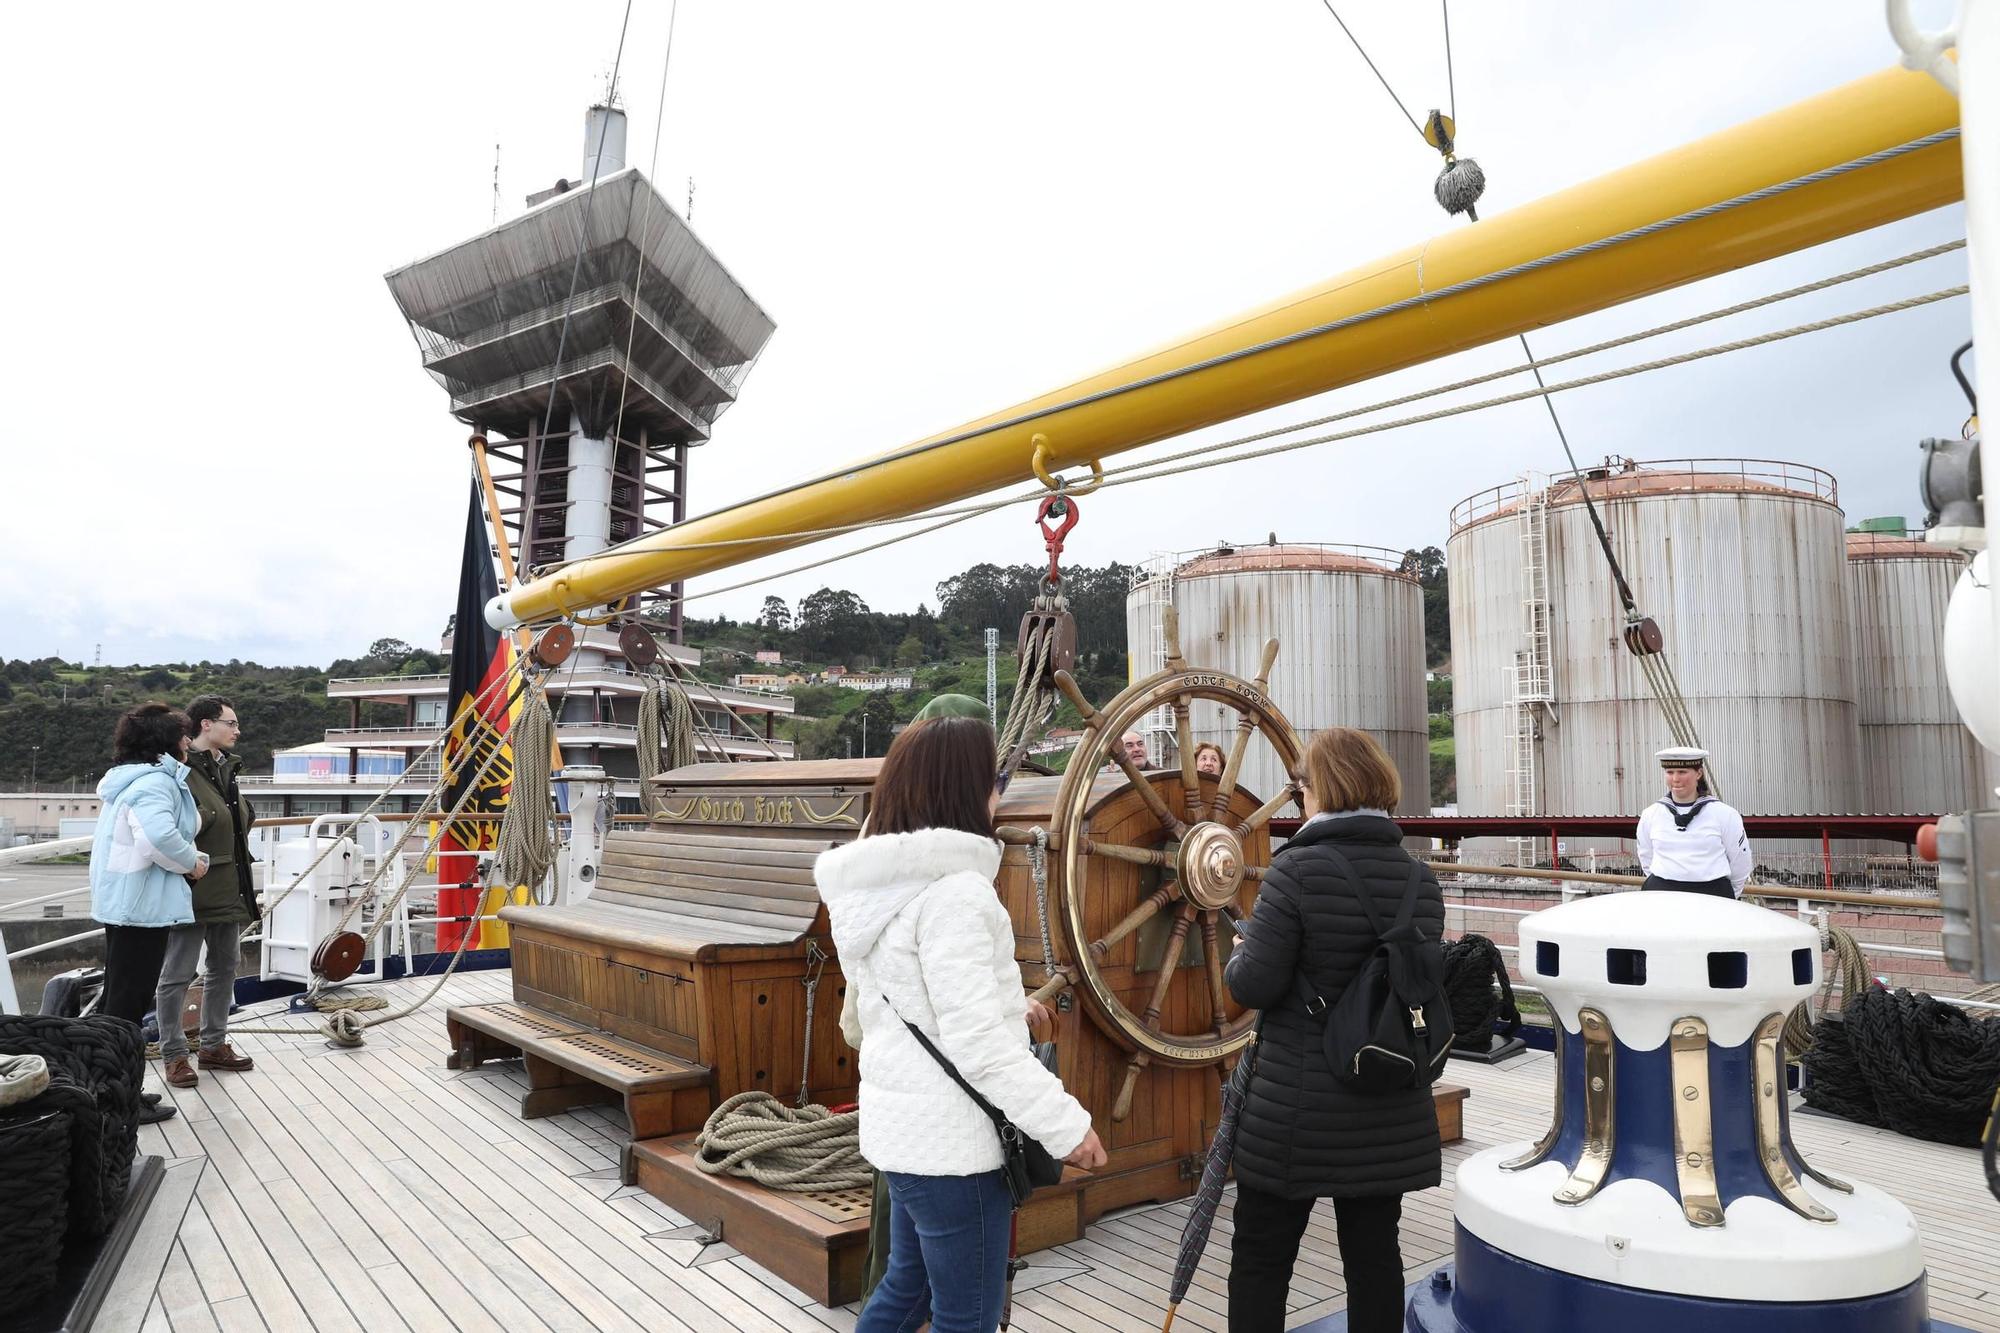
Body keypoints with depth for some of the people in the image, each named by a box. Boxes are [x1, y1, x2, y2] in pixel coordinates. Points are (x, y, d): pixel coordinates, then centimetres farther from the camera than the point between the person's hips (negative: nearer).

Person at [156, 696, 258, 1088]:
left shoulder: (226, 767, 11)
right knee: (178, 975, 3)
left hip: (228, 890, 9)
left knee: (224, 969, 17)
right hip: (193, 890, -9)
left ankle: (214, 1045, 30)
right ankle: (174, 1055, 14)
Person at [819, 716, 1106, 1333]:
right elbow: (976, 1043, -24)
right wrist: (1066, 1123, -17)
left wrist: (1006, 1006, 23)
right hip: (952, 1139, -9)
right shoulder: (952, 890, -22)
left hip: (902, 1125, 9)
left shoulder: (882, 884, 7)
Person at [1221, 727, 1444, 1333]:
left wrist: (1239, 956, 2)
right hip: (1391, 1110, 6)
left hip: (1296, 1110, -5)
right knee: (1375, 1250, 16)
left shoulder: (1296, 870, -17)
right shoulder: (1420, 881, 1)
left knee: (1261, 1256, 9)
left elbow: (1253, 986, -18)